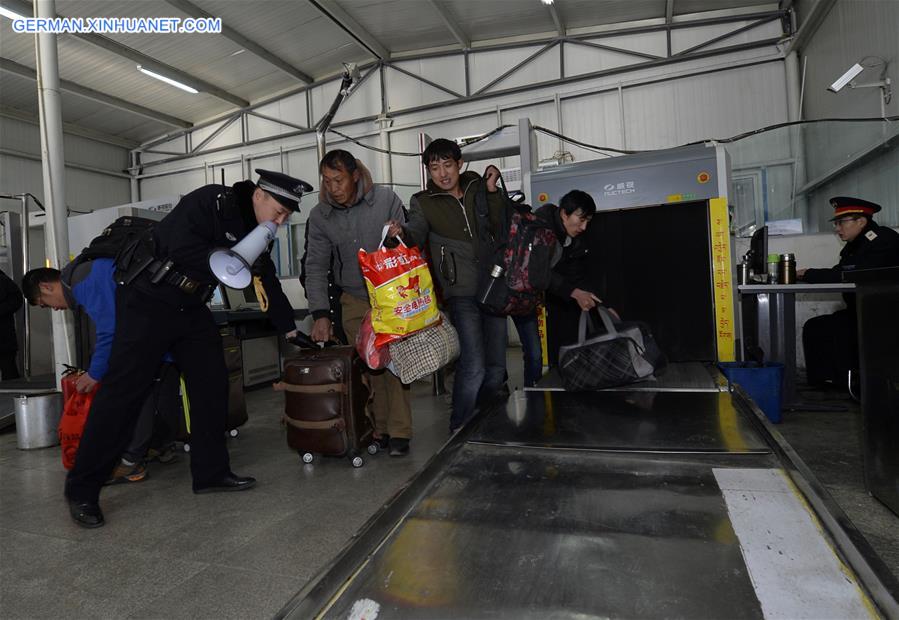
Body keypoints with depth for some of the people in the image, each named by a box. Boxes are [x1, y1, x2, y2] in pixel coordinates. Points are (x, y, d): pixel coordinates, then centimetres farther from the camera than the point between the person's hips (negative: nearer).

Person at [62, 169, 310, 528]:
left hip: (190, 307, 8)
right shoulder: (211, 201, -15)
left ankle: (211, 472, 15)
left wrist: (290, 330, 14)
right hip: (148, 300, -8)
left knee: (212, 383, 4)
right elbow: (179, 248, -29)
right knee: (124, 390, -6)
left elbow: (267, 281, 14)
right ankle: (82, 490, 7)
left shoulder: (253, 230, 9)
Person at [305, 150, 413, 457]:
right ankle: (378, 430, 11)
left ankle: (399, 432, 3)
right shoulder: (319, 216, -3)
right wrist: (321, 314, -10)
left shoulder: (386, 199, -10)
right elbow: (316, 267, -2)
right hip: (354, 301, 2)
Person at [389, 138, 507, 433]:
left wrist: (492, 191, -8)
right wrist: (401, 233, -37)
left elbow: (502, 229, 3)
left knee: (496, 366, 12)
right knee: (473, 367, -15)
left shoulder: (477, 188, 8)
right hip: (461, 293, -4)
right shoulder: (423, 202, 1)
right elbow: (416, 232, -16)